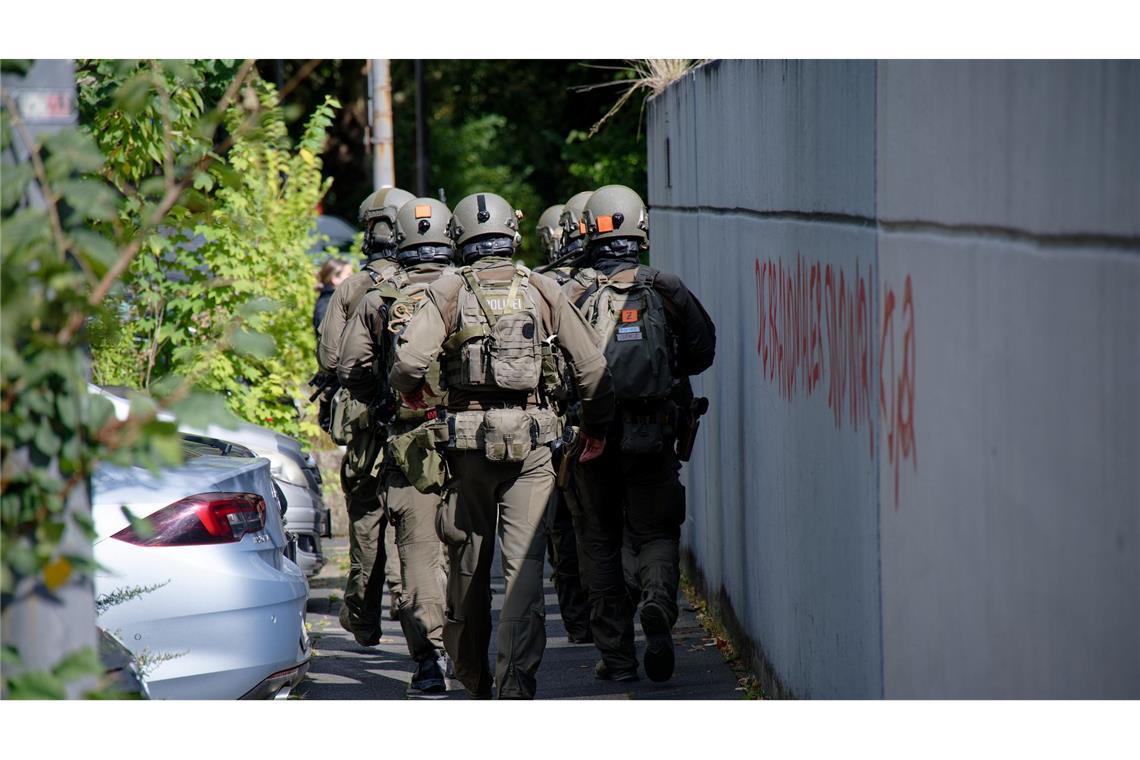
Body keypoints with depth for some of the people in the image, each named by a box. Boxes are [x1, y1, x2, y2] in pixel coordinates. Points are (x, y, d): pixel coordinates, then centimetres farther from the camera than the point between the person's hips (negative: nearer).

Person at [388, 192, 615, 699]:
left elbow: (409, 361, -11)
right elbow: (591, 367, 6)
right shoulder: (543, 291, 6)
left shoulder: (448, 292, 1)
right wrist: (596, 427, 22)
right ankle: (517, 684, -10)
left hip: (468, 436, 0)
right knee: (524, 563, -2)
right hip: (530, 439, 0)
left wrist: (412, 392, 12)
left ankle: (473, 680, 25)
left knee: (469, 561, 13)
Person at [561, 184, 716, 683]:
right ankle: (658, 601, -23)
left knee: (601, 542, 11)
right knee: (655, 533, 9)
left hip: (591, 435, 0)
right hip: (653, 436, 0)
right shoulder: (666, 290, -1)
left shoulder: (572, 293, -5)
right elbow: (702, 352, 9)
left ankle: (616, 655, 10)